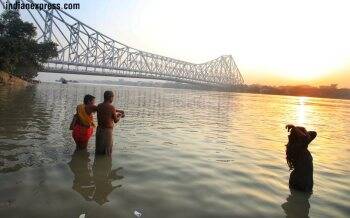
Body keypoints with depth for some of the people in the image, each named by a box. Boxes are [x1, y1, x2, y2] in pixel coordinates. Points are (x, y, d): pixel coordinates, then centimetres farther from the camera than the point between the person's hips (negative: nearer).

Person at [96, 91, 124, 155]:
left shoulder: (99, 106, 2)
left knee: (99, 151, 19)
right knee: (107, 152, 7)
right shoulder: (112, 107, -16)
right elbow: (116, 121, -4)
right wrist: (120, 116, 15)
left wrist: (118, 111, 22)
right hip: (107, 130, -6)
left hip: (99, 129, 6)